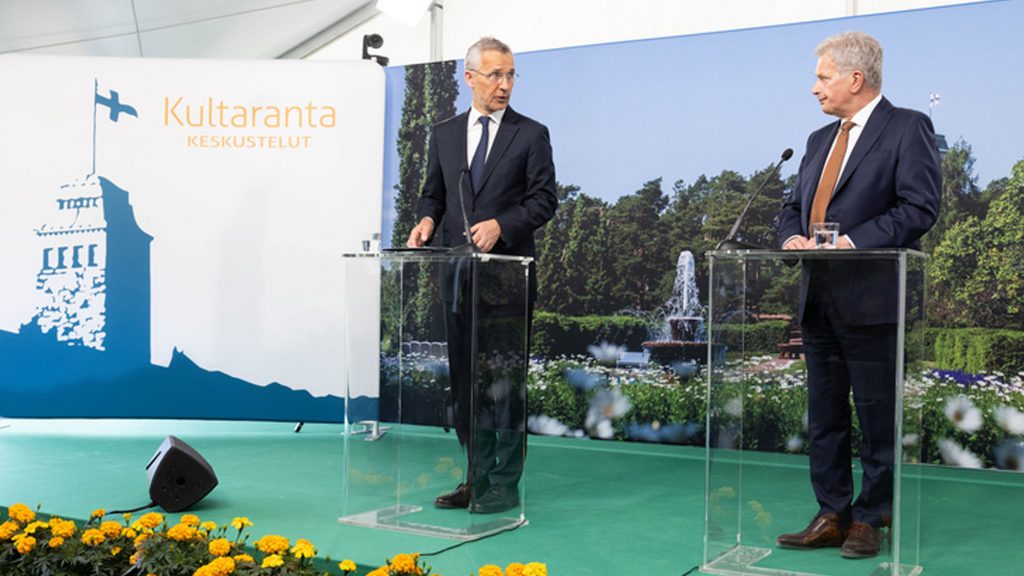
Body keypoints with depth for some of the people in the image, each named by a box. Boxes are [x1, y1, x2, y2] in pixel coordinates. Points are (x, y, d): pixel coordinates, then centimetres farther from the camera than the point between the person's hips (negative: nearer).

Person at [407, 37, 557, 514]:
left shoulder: (531, 135, 1)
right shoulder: (444, 135, 13)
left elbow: (544, 200, -4)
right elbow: (433, 193, 18)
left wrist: (501, 225, -18)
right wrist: (428, 219, -3)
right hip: (458, 274, 5)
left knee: (506, 379, -3)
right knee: (465, 379, 9)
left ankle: (506, 485, 6)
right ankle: (477, 478, 19)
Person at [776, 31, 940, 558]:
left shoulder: (908, 128, -4)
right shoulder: (819, 140, 19)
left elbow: (919, 206, -14)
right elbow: (793, 207, 21)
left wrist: (855, 241, -22)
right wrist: (792, 237, -1)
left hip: (871, 299, -7)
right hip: (819, 299, 8)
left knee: (877, 418, 3)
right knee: (823, 416, 11)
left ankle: (870, 520, 15)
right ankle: (832, 516, 21)